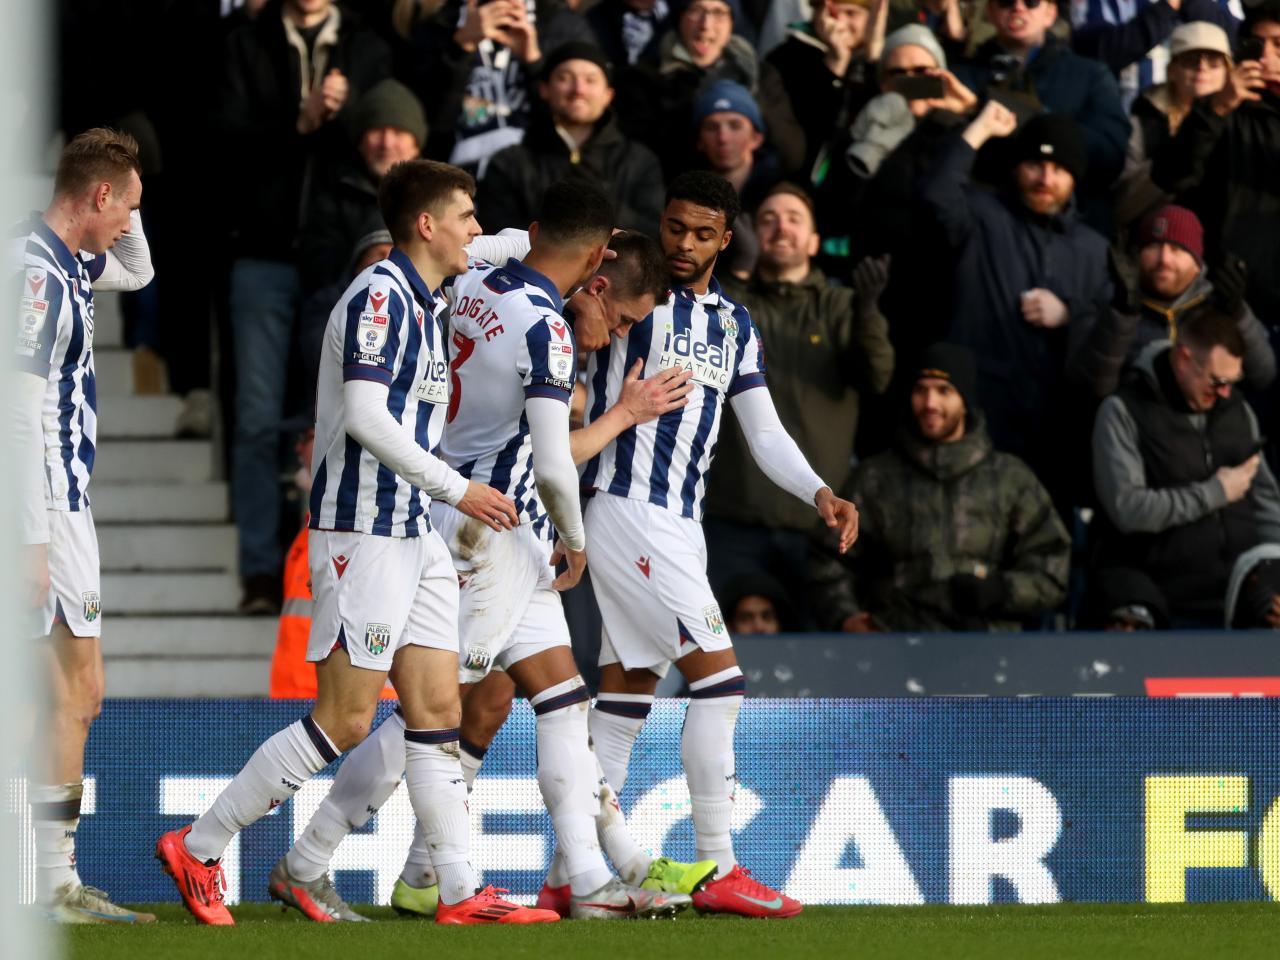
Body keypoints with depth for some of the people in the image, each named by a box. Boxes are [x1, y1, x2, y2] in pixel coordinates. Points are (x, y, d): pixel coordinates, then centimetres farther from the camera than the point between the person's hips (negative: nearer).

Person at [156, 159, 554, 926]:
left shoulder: (423, 303, 15)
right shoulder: (379, 295, -14)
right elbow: (365, 416, -22)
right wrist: (456, 489, -20)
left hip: (414, 534, 10)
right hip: (363, 533, -10)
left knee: (437, 709, 5)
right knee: (345, 720, -8)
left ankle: (462, 891, 5)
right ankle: (198, 849, 0)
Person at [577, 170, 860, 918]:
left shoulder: (735, 325, 15)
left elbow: (765, 432, 14)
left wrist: (819, 492, -1)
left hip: (680, 527, 8)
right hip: (630, 514, -8)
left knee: (627, 696, 8)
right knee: (718, 682, -11)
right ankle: (718, 872, -8)